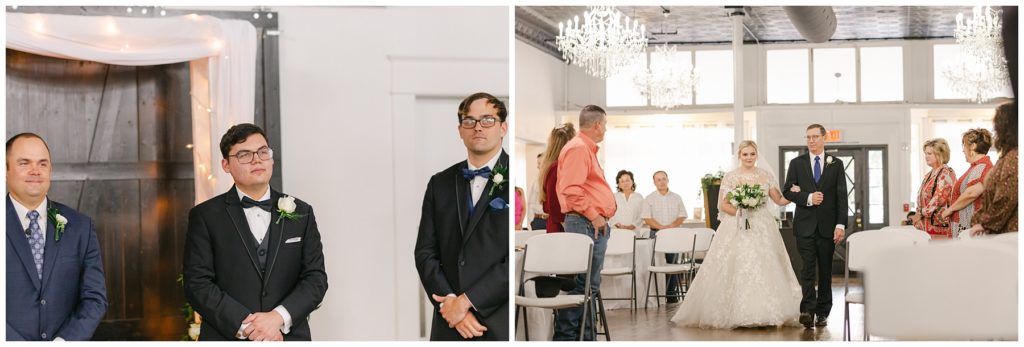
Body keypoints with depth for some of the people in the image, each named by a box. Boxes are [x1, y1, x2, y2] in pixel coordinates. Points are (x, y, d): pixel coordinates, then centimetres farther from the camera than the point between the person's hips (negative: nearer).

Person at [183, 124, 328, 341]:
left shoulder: (301, 213, 8)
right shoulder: (205, 216, 2)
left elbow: (316, 278, 3)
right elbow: (197, 284, -5)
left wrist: (279, 317, -13)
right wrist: (245, 325, -15)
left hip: (288, 338, 2)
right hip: (227, 338, -2)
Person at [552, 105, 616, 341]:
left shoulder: (588, 149, 22)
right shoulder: (578, 148, -11)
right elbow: (570, 189, -22)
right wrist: (593, 216, -18)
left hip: (596, 225, 11)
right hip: (586, 224, -11)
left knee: (590, 286, 12)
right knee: (582, 285, -12)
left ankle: (586, 338, 16)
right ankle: (565, 336, -10)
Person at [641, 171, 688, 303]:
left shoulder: (676, 198, 12)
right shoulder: (649, 199, 5)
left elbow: (682, 216, 6)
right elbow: (647, 218, -3)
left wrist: (672, 226, -12)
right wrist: (662, 227, -15)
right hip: (656, 233, -2)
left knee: (672, 262, -1)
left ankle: (672, 292, 2)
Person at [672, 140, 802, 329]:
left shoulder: (766, 174, 8)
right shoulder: (730, 177, 2)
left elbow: (779, 200, 7)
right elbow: (723, 205, 1)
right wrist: (740, 212, -14)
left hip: (763, 229, 2)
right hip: (737, 229, -2)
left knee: (763, 269, -1)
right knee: (737, 269, -6)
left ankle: (763, 312, 7)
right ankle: (736, 313, 0)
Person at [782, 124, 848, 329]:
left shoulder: (836, 164, 7)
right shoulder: (797, 163, 8)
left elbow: (841, 196, 1)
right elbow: (787, 191, 4)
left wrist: (841, 225, -8)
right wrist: (808, 198, -13)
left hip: (827, 226, 1)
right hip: (805, 225, -1)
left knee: (825, 271, 6)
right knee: (808, 268, -10)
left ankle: (822, 313, 13)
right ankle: (807, 311, -17)